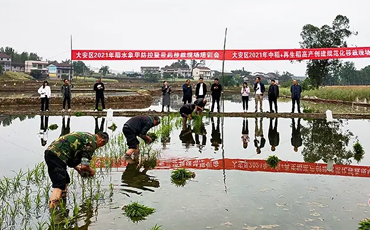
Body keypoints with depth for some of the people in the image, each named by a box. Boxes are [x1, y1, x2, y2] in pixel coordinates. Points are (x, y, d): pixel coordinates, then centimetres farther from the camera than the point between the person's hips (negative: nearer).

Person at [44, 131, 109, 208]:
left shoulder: (85, 136, 22)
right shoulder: (92, 141, -6)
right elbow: (84, 166, -11)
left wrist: (78, 169, 27)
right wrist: (90, 171, 10)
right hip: (57, 154, -10)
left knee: (65, 181, 19)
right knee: (59, 186, -12)